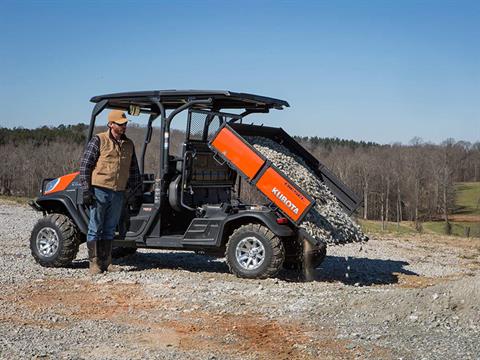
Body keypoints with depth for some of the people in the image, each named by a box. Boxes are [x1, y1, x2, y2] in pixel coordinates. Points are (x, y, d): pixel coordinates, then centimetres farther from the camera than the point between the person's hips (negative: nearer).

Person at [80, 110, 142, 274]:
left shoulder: (129, 144, 13)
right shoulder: (98, 141, -5)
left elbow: (133, 169, 21)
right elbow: (85, 166, -6)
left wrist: (136, 189, 16)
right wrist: (86, 190, -11)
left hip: (119, 193, 5)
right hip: (99, 191, -5)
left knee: (109, 229, 12)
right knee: (95, 228, 1)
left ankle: (106, 262, 19)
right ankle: (94, 263, 7)